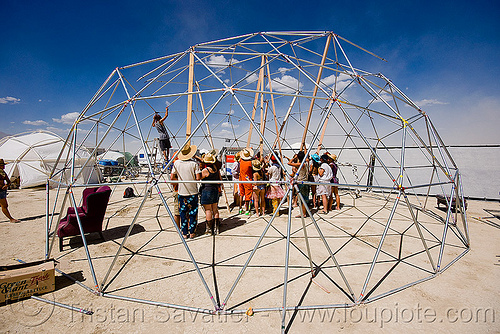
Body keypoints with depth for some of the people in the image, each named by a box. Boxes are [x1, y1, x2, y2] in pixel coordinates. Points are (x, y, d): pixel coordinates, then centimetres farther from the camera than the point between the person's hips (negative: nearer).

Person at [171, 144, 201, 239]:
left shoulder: (176, 163, -1)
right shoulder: (194, 163, -10)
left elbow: (172, 177, 3)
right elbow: (198, 178, -14)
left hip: (181, 192, 2)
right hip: (193, 192, -2)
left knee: (183, 213, 11)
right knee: (193, 213, 10)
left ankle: (184, 233, 16)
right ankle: (192, 232, 16)